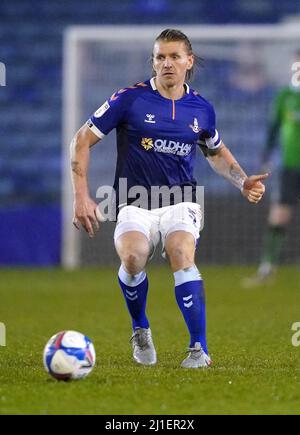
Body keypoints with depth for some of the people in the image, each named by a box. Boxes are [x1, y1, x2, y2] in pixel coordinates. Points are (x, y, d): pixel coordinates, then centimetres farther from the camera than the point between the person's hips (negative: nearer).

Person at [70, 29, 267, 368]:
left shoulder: (202, 108, 7)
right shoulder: (130, 98, -4)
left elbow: (216, 152, 27)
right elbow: (82, 140, 1)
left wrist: (243, 182, 11)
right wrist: (81, 196, -6)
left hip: (181, 201, 1)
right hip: (135, 204, -1)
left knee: (181, 254, -31)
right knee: (133, 257, -31)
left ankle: (199, 349, -28)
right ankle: (140, 330, -2)